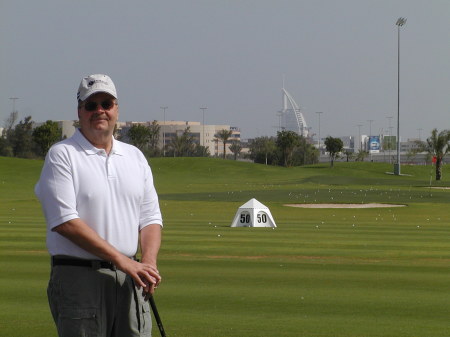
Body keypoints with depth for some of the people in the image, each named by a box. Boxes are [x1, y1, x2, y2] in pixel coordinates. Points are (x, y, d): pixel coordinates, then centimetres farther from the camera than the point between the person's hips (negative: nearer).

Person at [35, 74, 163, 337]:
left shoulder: (135, 157, 16)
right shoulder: (62, 155, -3)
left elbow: (150, 217, 14)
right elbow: (65, 221, -12)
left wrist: (149, 262, -7)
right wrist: (121, 260, -16)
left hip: (128, 279, 5)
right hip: (79, 277, -5)